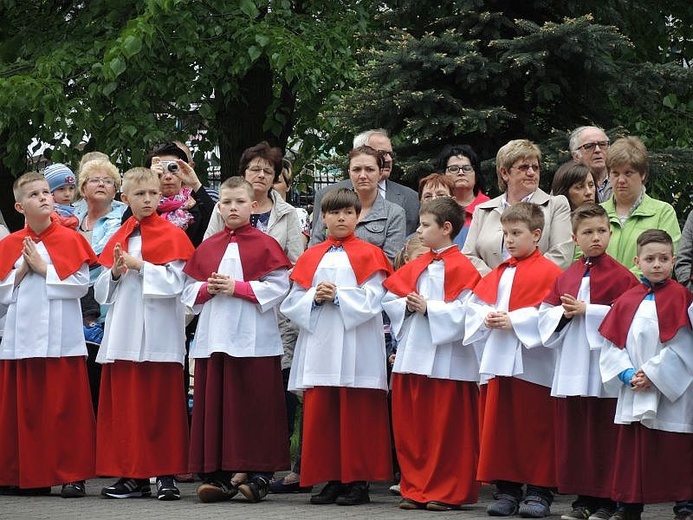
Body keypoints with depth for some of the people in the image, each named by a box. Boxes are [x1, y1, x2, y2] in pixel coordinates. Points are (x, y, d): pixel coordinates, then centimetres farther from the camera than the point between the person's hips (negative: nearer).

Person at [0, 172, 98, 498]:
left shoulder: (69, 240, 1)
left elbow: (81, 284, -7)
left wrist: (43, 268, -9)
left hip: (60, 335, -3)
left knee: (65, 407, -4)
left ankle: (72, 474, 1)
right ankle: (26, 475, 12)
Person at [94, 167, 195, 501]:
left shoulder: (172, 236, 0)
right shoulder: (119, 239, 15)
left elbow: (174, 282, -10)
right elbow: (102, 291, 16)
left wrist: (138, 264, -13)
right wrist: (116, 272, -3)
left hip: (158, 333, -5)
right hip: (123, 333, 5)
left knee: (161, 406, -5)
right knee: (124, 405, 3)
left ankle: (166, 474, -1)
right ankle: (132, 475, 8)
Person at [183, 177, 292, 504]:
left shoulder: (265, 245, 0)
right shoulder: (207, 248, 14)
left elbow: (278, 287, -10)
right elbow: (189, 292, 15)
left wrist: (237, 287, -14)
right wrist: (208, 288, -6)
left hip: (254, 339, -4)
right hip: (214, 338, 5)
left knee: (254, 408, -4)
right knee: (215, 406, 3)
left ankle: (258, 475, 0)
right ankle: (218, 475, 6)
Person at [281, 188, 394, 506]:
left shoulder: (368, 255, 3)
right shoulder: (311, 258, 14)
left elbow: (372, 300, -7)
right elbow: (292, 302, 9)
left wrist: (338, 296, -14)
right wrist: (315, 298, -9)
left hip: (356, 350, -4)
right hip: (318, 346, 4)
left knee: (356, 417, -3)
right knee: (319, 414, 3)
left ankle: (357, 481, 2)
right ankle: (330, 479, 10)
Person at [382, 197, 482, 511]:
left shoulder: (462, 268, -7)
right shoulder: (415, 267, 14)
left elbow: (467, 312, -16)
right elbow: (389, 299, 14)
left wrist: (428, 308, -17)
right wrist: (407, 305, -6)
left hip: (447, 361, -7)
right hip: (411, 356, 7)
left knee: (446, 430, -1)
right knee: (410, 427, 7)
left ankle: (447, 492, 7)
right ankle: (415, 489, 15)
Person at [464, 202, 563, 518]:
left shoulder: (549, 272, -4)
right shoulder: (499, 274, 17)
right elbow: (474, 305, 16)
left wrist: (513, 321, -17)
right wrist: (487, 317, -5)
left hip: (532, 364, -6)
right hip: (498, 360, 6)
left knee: (535, 429, -2)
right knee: (498, 427, 6)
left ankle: (539, 492, 4)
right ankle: (507, 489, 12)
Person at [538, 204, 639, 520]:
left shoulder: (620, 275, -2)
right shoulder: (565, 277, 14)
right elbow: (545, 313, 12)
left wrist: (587, 310, -15)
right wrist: (564, 313, -8)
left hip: (604, 368, -5)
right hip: (571, 368, 5)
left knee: (604, 433, -3)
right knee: (573, 432, 6)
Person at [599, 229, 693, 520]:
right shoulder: (627, 301, 9)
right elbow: (611, 344, 7)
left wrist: (653, 373, -15)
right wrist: (628, 374, -8)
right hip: (634, 393, 4)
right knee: (631, 450, 9)